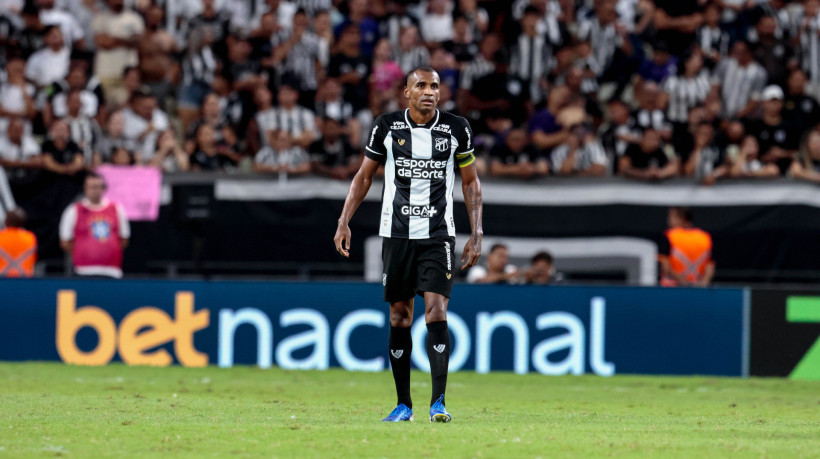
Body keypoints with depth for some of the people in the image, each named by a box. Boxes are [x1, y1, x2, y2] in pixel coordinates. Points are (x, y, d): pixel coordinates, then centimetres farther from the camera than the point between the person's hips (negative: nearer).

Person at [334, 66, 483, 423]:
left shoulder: (456, 129, 1)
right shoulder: (387, 127, 1)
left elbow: (471, 182, 10)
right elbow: (364, 176, 10)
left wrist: (476, 234, 4)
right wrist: (344, 223, 1)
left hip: (438, 236, -1)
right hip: (396, 234, 1)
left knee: (436, 313, -14)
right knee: (399, 317, 4)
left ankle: (438, 402, -14)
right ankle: (403, 404, 13)